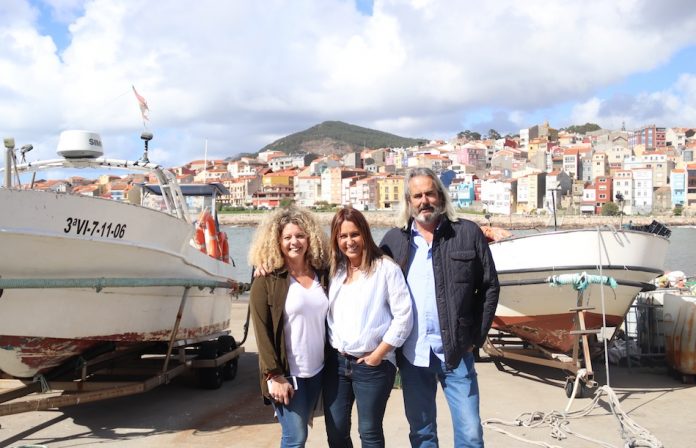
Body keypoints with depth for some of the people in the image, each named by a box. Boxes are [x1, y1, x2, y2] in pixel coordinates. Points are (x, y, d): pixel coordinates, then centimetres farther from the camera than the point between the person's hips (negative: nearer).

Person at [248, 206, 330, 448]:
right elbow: (262, 331, -11)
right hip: (286, 374, -5)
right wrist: (274, 376, -16)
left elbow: (328, 320, 11)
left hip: (317, 371, 5)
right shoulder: (266, 281, -8)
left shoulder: (321, 275, 5)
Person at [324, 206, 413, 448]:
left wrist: (378, 354, -10)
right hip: (335, 362, 4)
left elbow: (403, 316, -10)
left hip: (372, 364, -4)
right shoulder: (332, 269, 9)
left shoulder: (385, 268, -7)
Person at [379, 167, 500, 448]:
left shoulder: (468, 233, -1)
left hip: (456, 351, -1)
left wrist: (476, 336, -2)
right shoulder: (393, 240, 4)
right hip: (411, 353, 2)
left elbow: (490, 286, 2)